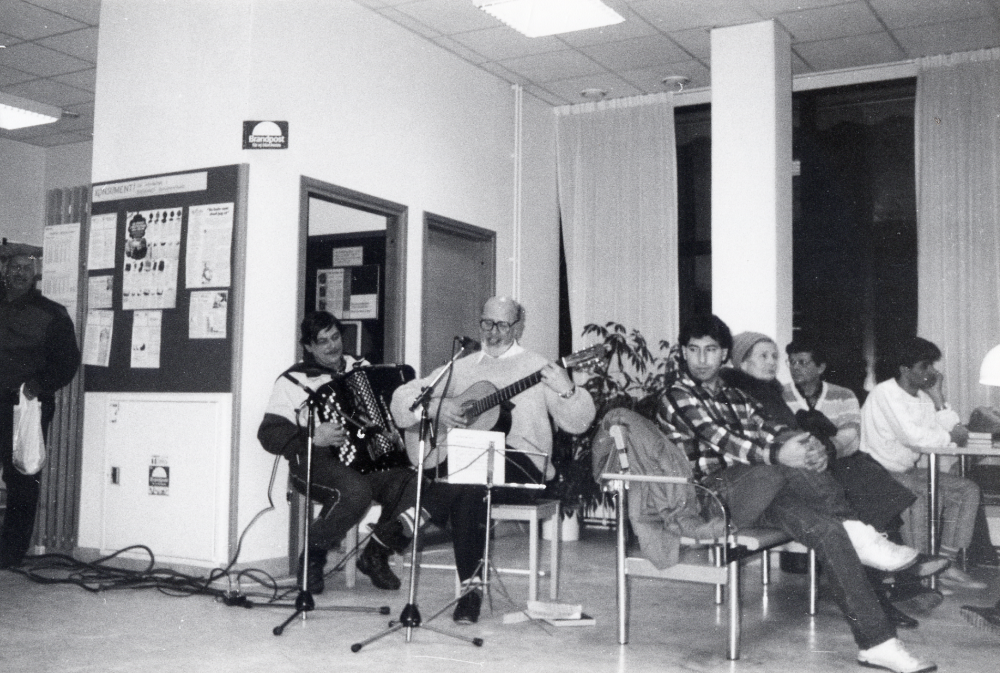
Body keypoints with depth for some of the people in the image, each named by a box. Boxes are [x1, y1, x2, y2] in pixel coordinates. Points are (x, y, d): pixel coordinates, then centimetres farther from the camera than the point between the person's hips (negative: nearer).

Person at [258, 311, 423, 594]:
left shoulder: (360, 368, 18)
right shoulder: (293, 380, 1)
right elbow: (269, 433, -6)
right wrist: (313, 437, -21)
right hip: (316, 462, -5)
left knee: (414, 485, -20)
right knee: (355, 492, -36)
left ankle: (376, 554, 5)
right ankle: (312, 557, -7)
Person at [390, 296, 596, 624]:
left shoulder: (537, 368, 11)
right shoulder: (460, 368, 20)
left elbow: (578, 423, 1)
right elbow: (402, 398, 15)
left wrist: (566, 391, -19)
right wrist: (435, 407, -4)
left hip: (521, 462, -3)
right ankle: (470, 586, -24)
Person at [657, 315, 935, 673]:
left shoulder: (733, 396, 27)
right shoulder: (678, 396, 0)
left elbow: (767, 432, 11)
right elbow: (720, 441, -17)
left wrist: (803, 446, -14)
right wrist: (776, 454, -34)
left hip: (759, 491, 7)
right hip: (716, 495, -7)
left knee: (830, 532, -21)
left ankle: (877, 644, -22)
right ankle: (860, 536, -18)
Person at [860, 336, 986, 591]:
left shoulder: (924, 396, 11)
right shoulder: (885, 393, -16)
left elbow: (955, 432, 4)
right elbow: (912, 437, -26)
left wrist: (937, 398, -3)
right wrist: (950, 436, -12)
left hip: (907, 471, 9)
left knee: (967, 489, -1)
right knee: (927, 494, -32)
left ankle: (947, 565, -4)